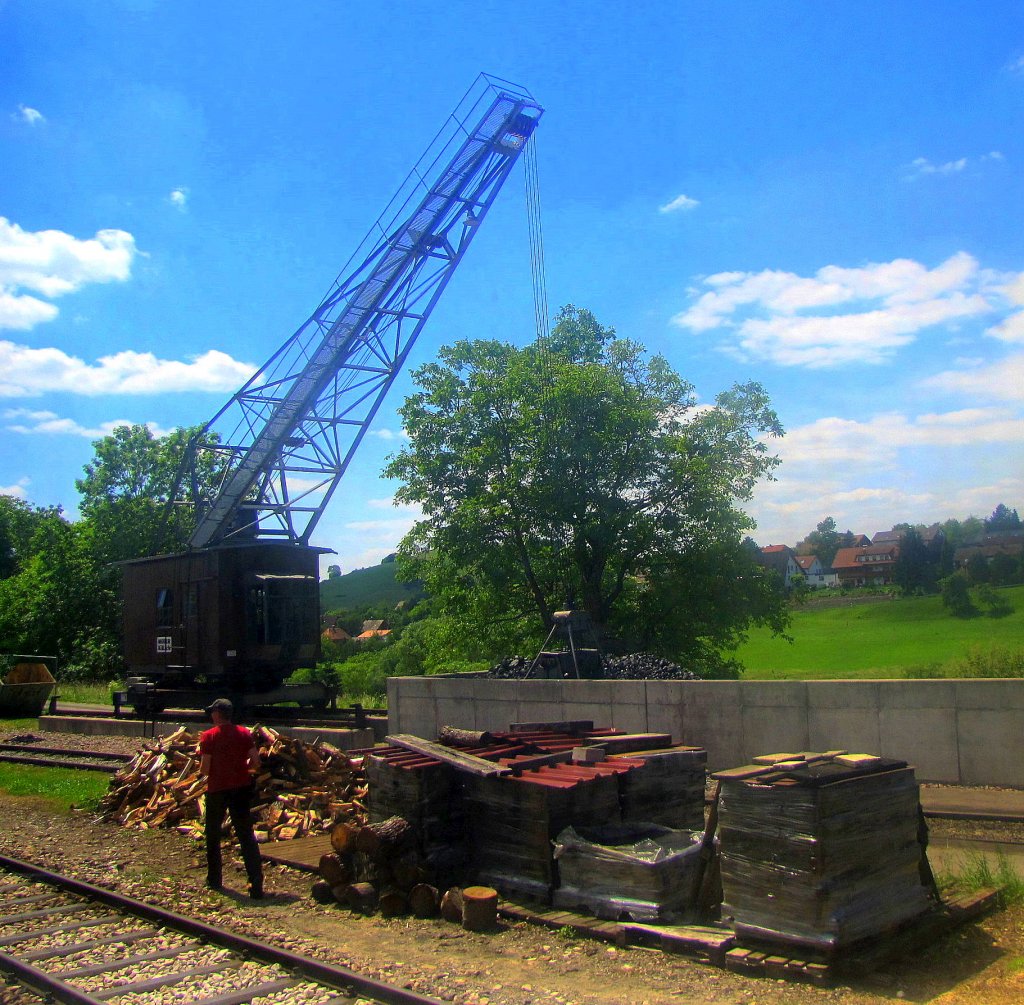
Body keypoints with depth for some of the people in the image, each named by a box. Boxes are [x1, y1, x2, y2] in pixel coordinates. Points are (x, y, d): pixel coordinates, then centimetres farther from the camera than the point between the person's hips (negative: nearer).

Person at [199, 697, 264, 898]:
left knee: (213, 833, 19)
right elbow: (255, 763, -3)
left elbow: (204, 770, -12)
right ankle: (257, 885, -6)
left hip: (217, 790, -2)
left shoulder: (209, 736, -10)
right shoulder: (244, 733, -1)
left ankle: (214, 880, 28)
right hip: (242, 789, 2)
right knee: (246, 835, 2)